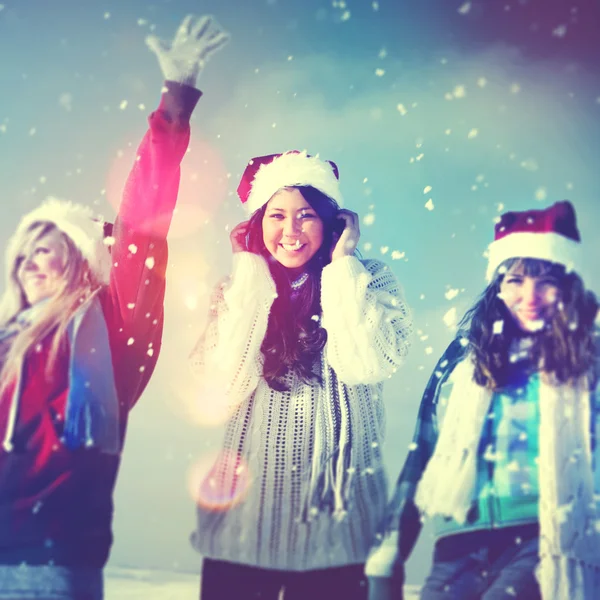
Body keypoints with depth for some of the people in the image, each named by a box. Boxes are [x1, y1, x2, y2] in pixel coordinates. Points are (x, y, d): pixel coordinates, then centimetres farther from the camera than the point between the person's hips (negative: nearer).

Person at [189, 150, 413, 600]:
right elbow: (222, 389, -10)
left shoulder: (368, 283, 0)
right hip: (244, 511, 2)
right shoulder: (239, 290, 5)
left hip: (333, 514, -1)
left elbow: (365, 366, -18)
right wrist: (251, 276, -7)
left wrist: (342, 263, -10)